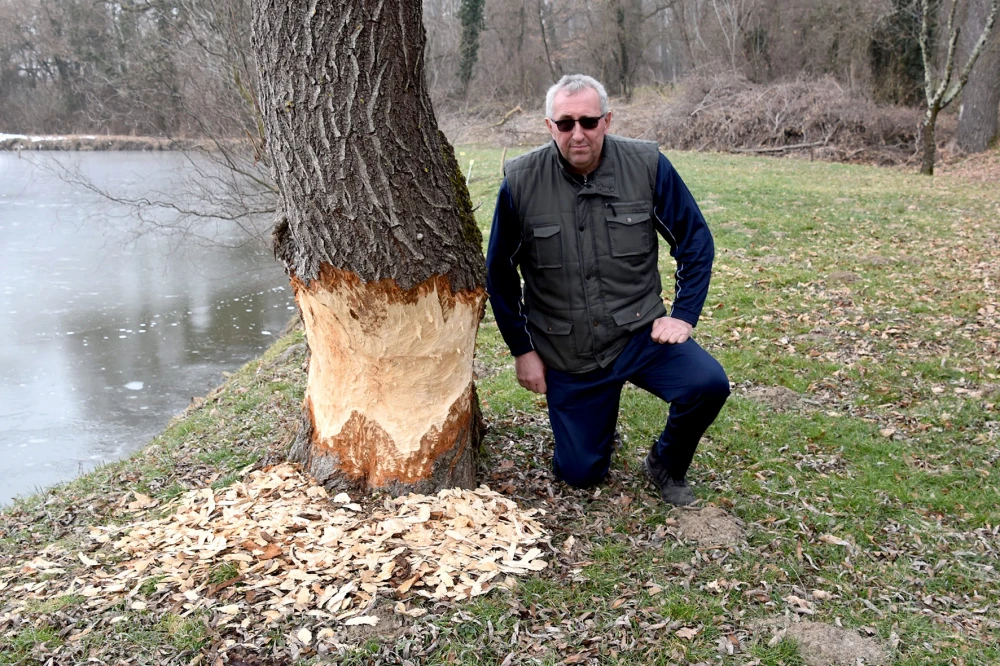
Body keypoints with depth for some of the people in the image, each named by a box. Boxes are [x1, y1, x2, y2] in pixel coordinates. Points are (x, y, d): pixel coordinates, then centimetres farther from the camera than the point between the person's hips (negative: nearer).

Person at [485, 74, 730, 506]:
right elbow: (500, 272, 1)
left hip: (639, 332, 0)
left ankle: (667, 465, 7)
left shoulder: (647, 165, -10)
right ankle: (595, 421, 40)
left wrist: (684, 314, -7)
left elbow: (695, 240, 1)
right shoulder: (521, 181, -10)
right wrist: (522, 349, 2)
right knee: (580, 474, 3)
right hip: (565, 353, 0)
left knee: (708, 384, -25)